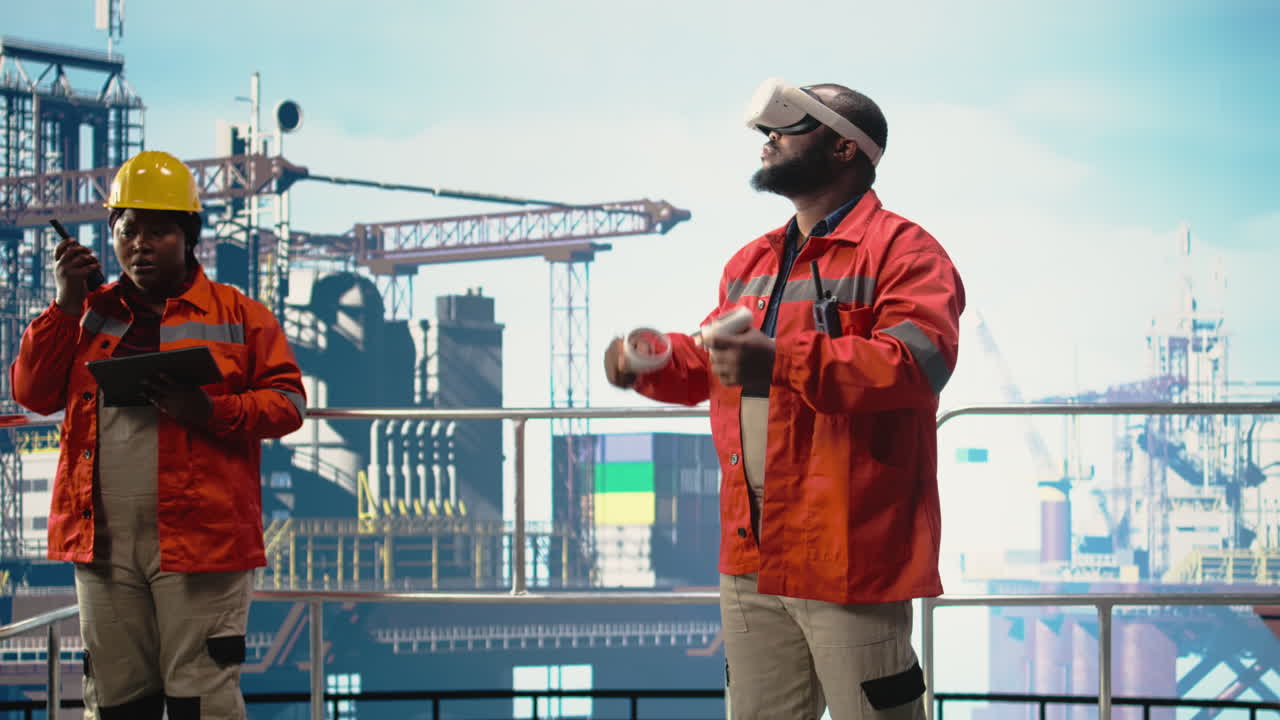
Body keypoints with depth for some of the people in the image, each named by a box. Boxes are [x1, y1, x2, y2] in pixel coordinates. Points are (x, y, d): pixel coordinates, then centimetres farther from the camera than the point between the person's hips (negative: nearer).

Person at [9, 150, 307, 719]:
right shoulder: (90, 313, 16)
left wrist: (213, 412, -17)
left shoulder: (237, 314, 4)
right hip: (103, 538, 4)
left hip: (199, 537, -4)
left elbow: (287, 401, 0)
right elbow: (33, 393, 8)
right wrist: (66, 303, -1)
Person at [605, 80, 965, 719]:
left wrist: (784, 365, -32)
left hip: (849, 557, -8)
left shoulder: (901, 251, -7)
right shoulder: (749, 264, 20)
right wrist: (649, 361, 8)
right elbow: (706, 366, 32)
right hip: (752, 558, 8)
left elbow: (919, 361, -23)